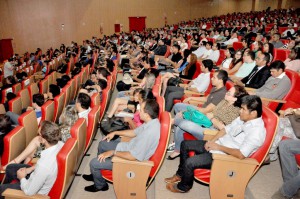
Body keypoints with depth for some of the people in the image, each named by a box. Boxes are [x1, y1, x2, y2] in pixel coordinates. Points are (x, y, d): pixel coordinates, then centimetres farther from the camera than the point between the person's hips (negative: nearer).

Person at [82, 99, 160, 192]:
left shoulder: (150, 132, -37)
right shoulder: (151, 121, -8)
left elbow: (133, 156, -33)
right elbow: (135, 132, 10)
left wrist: (113, 152, -21)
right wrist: (115, 133, 10)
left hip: (131, 159, -9)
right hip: (130, 147, 9)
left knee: (93, 163, -3)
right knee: (102, 144, 22)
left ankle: (100, 185, 28)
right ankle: (97, 174, 40)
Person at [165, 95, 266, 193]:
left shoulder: (257, 131, -24)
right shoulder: (243, 118, 1)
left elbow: (241, 155, -30)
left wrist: (219, 147, -20)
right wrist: (212, 141, -3)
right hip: (216, 145, 9)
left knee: (189, 163, -20)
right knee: (185, 144, 9)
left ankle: (183, 187, 12)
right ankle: (180, 174, 27)